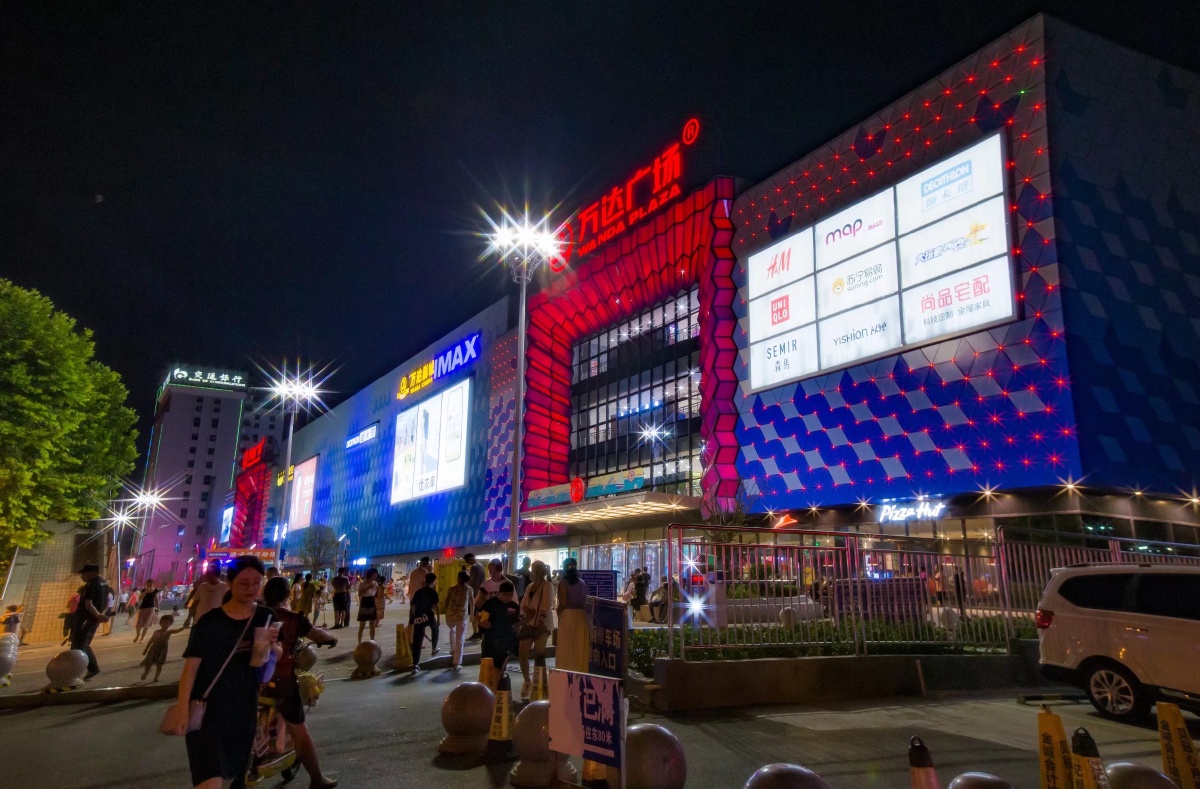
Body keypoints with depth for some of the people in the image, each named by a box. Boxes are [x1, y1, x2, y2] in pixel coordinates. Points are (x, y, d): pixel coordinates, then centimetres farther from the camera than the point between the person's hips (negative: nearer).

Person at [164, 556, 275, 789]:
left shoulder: (266, 617, 0)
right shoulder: (209, 621, -10)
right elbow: (191, 665, -11)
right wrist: (183, 707, -19)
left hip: (243, 709, 4)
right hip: (207, 709, -4)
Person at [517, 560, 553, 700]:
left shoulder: (546, 586, -6)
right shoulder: (529, 586, 15)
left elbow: (546, 606, -13)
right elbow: (523, 605, 13)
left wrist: (541, 624, -19)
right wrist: (526, 611, -10)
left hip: (540, 626, -6)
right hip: (527, 624, 6)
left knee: (539, 654, -5)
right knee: (523, 654, 4)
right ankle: (527, 682, 24)